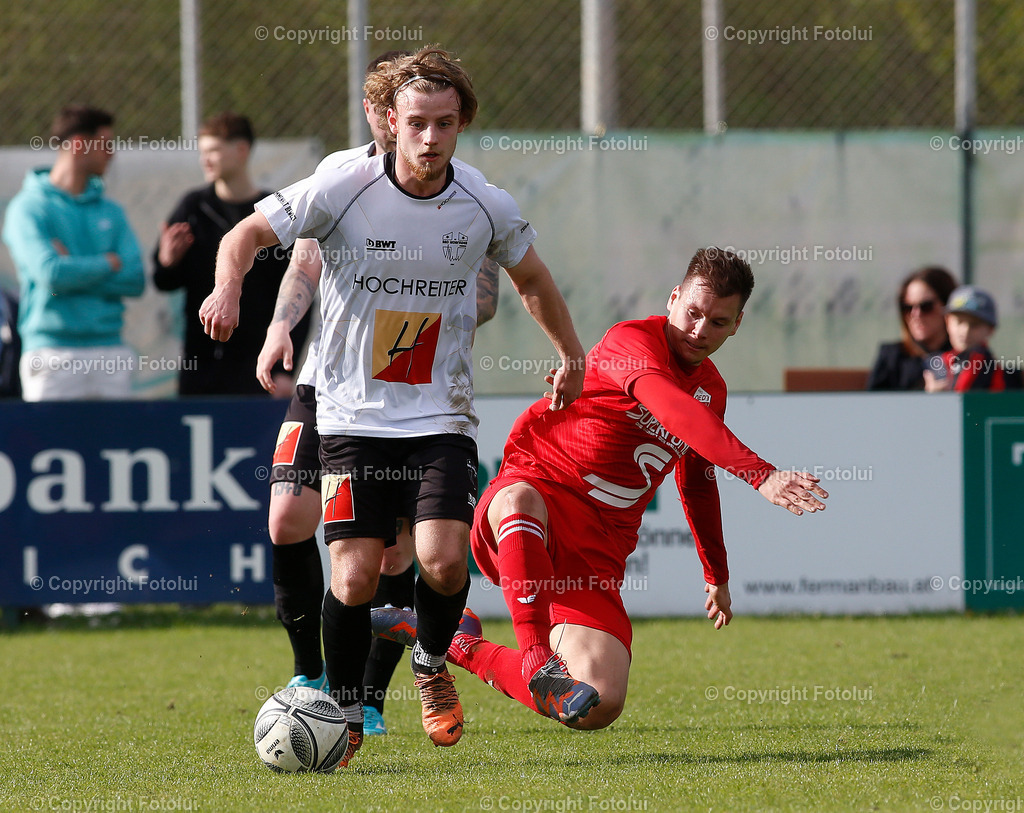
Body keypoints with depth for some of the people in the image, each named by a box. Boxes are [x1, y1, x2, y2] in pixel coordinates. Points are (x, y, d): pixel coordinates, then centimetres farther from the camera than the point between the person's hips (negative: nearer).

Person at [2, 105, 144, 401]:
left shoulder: (110, 211, 15)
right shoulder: (28, 207, -2)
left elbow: (135, 280, 5)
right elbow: (50, 273, -16)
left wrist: (76, 268, -7)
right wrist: (109, 263, -2)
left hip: (110, 350, 5)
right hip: (53, 351, -5)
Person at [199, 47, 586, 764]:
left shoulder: (488, 207, -2)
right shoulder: (343, 190, -10)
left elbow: (532, 280, 17)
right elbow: (249, 233, -6)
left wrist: (572, 357, 25)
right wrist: (229, 284, -27)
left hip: (441, 416, 1)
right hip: (353, 415, -1)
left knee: (443, 561, -17)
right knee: (354, 577, -10)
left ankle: (433, 665, 15)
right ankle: (346, 716, 13)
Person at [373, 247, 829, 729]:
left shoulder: (711, 390, 16)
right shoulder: (632, 342, -11)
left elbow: (697, 483, 35)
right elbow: (672, 409, -33)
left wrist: (717, 574, 43)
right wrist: (759, 475, -44)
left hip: (598, 550, 7)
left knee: (600, 707, -11)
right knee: (519, 501, -46)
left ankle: (460, 646, 12)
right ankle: (537, 658, -47)